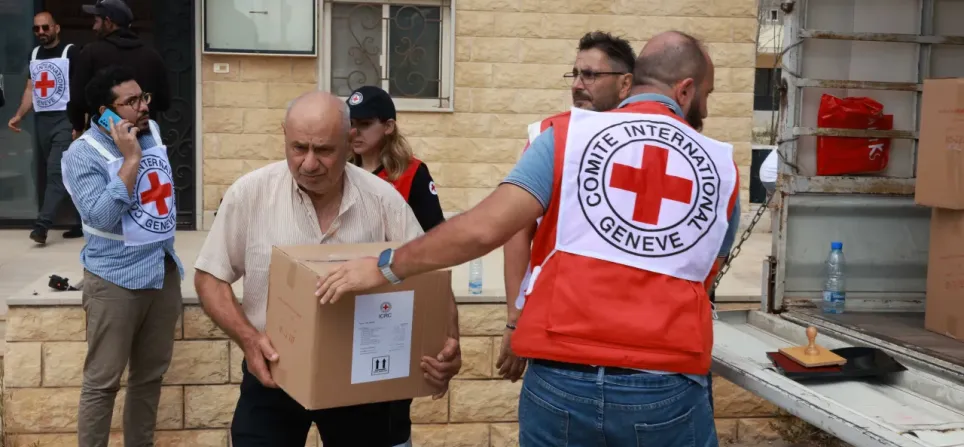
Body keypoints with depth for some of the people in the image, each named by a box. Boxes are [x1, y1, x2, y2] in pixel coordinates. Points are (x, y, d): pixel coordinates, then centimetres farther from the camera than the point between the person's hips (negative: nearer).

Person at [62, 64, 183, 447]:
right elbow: (102, 216, -25)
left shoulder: (152, 132, 5)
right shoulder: (83, 153, -14)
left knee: (151, 374, 15)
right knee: (103, 380, 0)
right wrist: (130, 159, -23)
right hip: (116, 278, -6)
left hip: (164, 270, 7)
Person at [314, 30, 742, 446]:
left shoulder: (569, 135, -1)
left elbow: (484, 228, -11)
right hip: (668, 391, 1)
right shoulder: (721, 168, 7)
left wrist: (386, 266, 0)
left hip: (561, 381, 0)